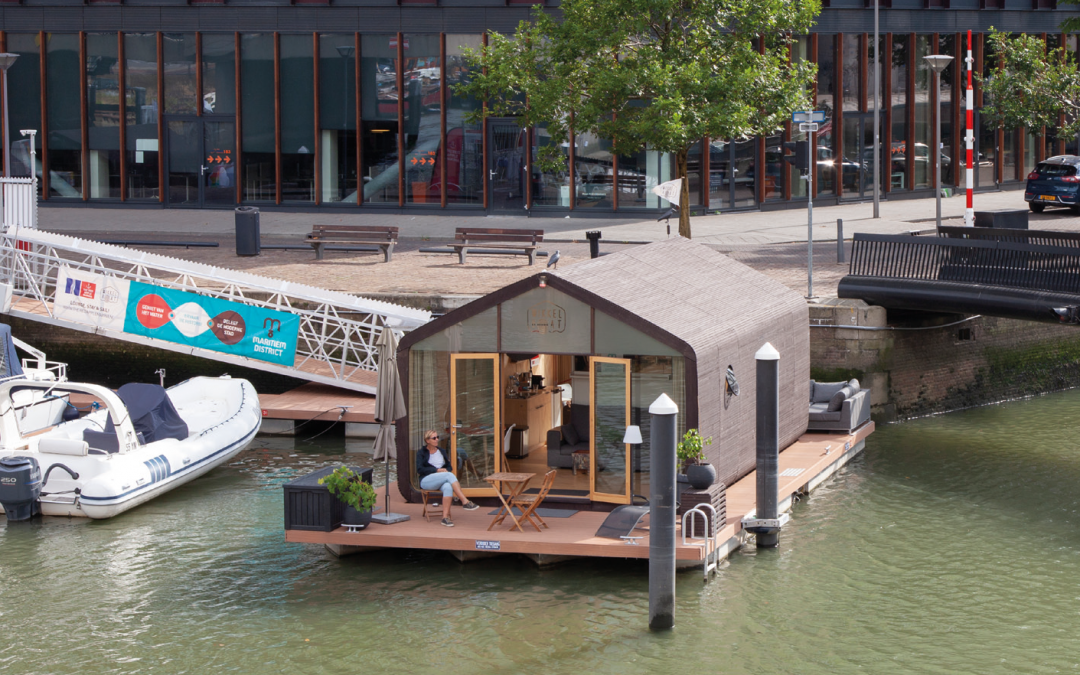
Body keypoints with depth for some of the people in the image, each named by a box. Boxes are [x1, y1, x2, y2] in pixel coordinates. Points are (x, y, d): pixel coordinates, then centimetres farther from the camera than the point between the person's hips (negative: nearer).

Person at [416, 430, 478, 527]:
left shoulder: (442, 452, 23)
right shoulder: (421, 453, 8)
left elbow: (449, 467, 21)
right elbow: (420, 469, -4)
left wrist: (446, 470, -5)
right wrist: (437, 470, -12)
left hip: (441, 482, 4)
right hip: (426, 481, -4)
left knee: (448, 487, -37)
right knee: (450, 475, -33)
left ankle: (445, 517, -45)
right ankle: (465, 502, -40)